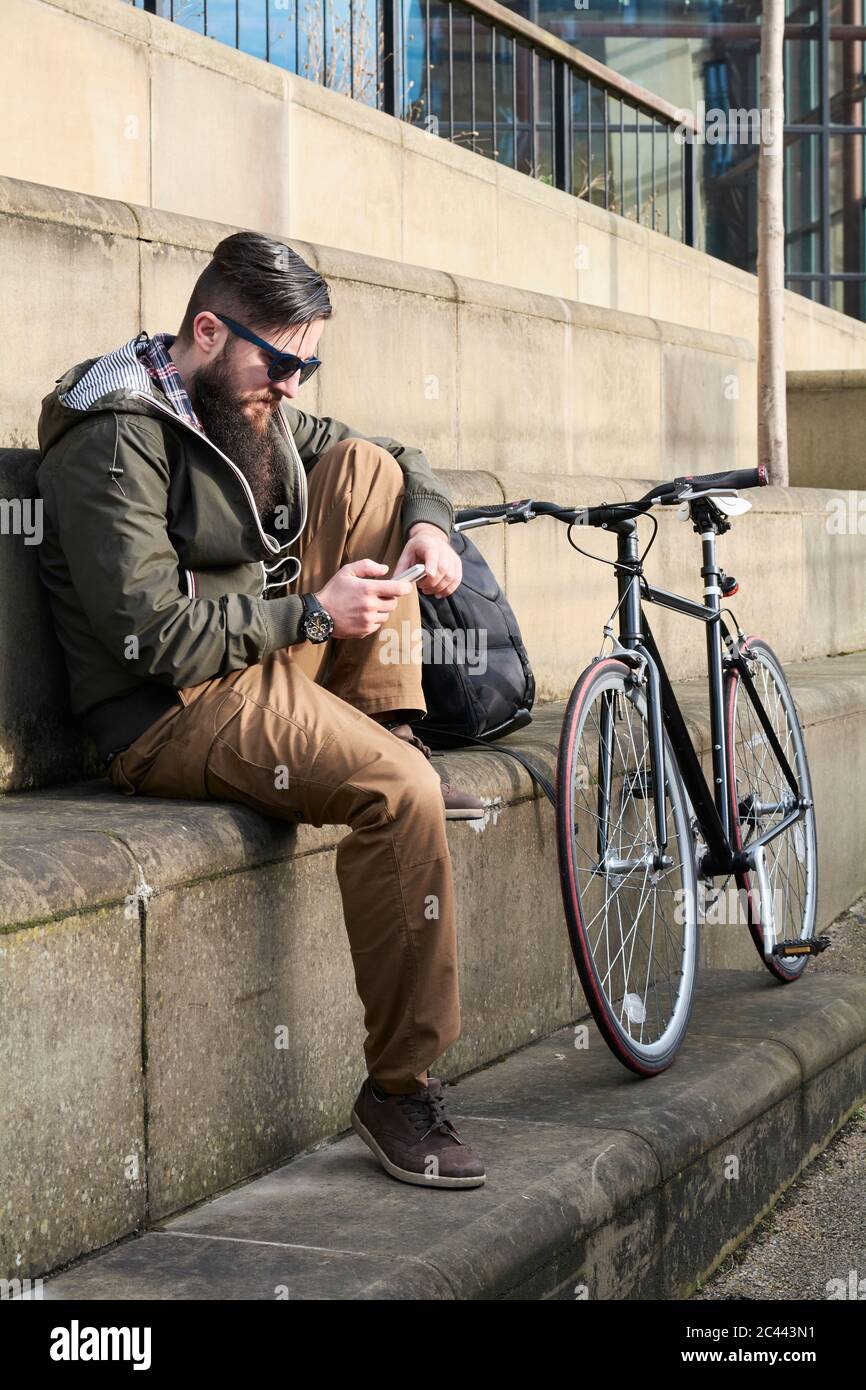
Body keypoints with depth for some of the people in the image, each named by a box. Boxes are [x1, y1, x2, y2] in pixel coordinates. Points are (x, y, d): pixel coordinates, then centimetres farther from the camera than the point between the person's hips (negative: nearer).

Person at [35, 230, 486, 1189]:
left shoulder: (254, 413, 11)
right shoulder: (116, 438, -16)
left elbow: (402, 463, 22)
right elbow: (151, 633, -23)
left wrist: (426, 525, 0)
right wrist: (312, 612, -19)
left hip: (268, 667, 9)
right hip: (169, 715, -9)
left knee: (365, 467, -1)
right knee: (401, 795, -31)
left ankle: (386, 733, -2)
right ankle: (398, 1089, -20)